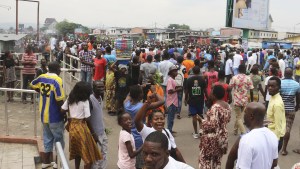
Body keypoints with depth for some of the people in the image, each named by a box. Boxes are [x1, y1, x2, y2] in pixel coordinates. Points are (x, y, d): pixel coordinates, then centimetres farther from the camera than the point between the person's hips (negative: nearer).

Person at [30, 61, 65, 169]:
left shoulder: (42, 77, 3)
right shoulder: (57, 80, -19)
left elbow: (32, 85, 23)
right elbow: (59, 100, -23)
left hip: (44, 114, 7)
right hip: (54, 115, -7)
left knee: (47, 138, 20)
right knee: (58, 139, 8)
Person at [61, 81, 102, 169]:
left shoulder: (70, 98, 0)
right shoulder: (85, 101, -18)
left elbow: (62, 109, 4)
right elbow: (87, 118, -20)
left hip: (72, 126, 7)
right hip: (81, 127, -7)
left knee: (77, 150, 23)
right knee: (88, 153, 6)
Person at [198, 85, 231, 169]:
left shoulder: (215, 107, -23)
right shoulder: (227, 106, 3)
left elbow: (212, 125, -24)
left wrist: (202, 120, -12)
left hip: (213, 139, -8)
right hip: (223, 137, 8)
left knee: (205, 159, 4)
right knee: (217, 160, 18)